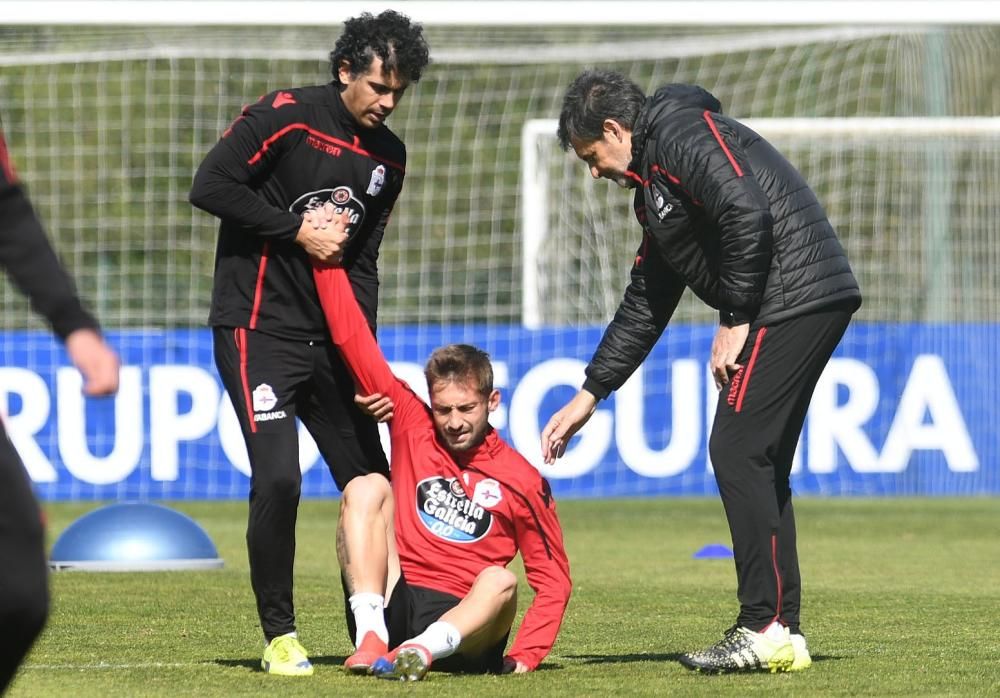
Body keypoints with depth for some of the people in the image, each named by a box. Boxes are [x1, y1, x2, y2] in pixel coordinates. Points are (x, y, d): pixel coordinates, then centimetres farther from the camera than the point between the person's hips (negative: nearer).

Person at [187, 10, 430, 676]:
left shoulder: (389, 156, 11)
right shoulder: (284, 116, -9)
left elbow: (363, 259, 15)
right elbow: (210, 185, -15)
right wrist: (297, 232, -14)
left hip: (330, 338, 7)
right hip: (259, 329, -7)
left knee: (369, 481, 3)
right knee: (278, 478, -17)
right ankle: (280, 636, -6)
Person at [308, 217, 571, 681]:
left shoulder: (522, 481, 6)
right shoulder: (412, 427, 10)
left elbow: (553, 581, 6)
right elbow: (353, 339, 8)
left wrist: (524, 656, -8)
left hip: (463, 626, -1)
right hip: (392, 604, 1)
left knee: (501, 581, -31)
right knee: (370, 485, -17)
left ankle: (423, 650, -55)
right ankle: (372, 640, -35)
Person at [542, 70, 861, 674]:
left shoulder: (682, 133, -6)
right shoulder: (652, 185, 26)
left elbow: (747, 213, -21)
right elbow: (644, 307, 31)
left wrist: (735, 322, -14)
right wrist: (588, 397, 31)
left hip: (793, 299, -10)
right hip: (816, 306, 10)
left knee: (737, 452, -10)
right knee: (760, 465, 10)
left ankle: (766, 629, -10)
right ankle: (783, 633, 10)